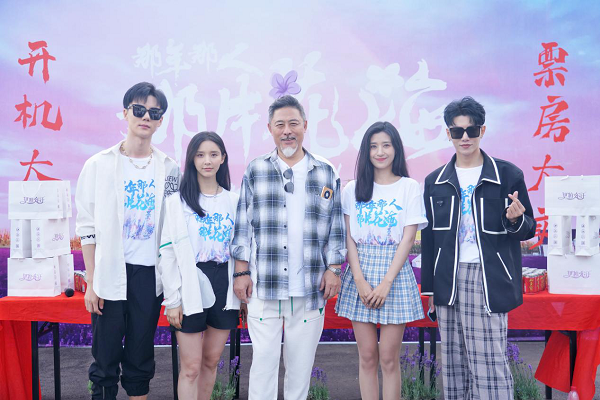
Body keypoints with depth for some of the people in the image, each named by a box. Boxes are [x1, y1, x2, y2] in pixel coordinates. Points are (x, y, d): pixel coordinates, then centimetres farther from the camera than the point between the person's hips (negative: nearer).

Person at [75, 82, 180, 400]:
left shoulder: (169, 169, 4)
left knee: (141, 356, 12)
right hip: (110, 273, -1)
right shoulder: (99, 165, -1)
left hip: (150, 273, 2)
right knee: (106, 356, 4)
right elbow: (87, 227, -1)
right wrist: (92, 282, -5)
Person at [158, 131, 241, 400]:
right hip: (191, 291, -3)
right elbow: (168, 253, -4)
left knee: (211, 361, 14)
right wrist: (172, 300, -8)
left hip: (225, 289, 3)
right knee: (191, 368, 0)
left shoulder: (234, 201, 7)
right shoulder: (178, 202, -2)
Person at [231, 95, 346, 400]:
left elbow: (335, 227, 9)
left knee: (301, 362, 9)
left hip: (310, 288, 1)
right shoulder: (255, 171, 5)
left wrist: (333, 268, 2)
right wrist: (241, 272, -1)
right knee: (264, 359, 3)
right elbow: (243, 226, 4)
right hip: (263, 286, -1)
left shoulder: (326, 174, 9)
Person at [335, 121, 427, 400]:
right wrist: (360, 280, -8)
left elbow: (408, 239, -4)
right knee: (367, 356, 6)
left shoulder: (410, 187, 1)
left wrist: (386, 283, -12)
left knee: (388, 358, 1)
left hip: (395, 274, -2)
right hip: (360, 274, 2)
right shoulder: (353, 189, 7)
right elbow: (349, 238, 3)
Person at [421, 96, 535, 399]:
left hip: (488, 281, -3)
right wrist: (429, 288, 11)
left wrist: (516, 219, -17)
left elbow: (528, 230, 7)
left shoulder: (508, 175, 1)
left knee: (490, 364, -5)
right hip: (449, 282, 4)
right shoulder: (435, 181, 10)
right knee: (454, 365, 10)